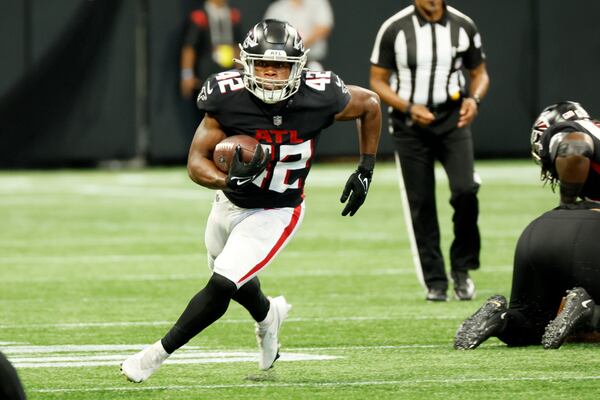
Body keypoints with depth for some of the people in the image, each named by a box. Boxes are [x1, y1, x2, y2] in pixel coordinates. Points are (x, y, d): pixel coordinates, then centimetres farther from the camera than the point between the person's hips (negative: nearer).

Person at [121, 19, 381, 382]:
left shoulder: (319, 99, -26)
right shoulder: (228, 98, -26)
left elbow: (370, 104, -5)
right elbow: (197, 161, -22)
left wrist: (365, 171, -3)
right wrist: (227, 180, -44)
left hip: (276, 213, -3)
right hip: (230, 203, 3)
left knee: (221, 286, -16)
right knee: (235, 281, 26)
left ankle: (156, 355, 2)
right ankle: (268, 316, 62)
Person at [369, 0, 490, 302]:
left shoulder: (463, 26, 1)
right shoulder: (394, 29, -6)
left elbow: (479, 73, 13)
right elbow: (378, 82, 0)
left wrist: (474, 98, -9)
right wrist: (409, 108, -16)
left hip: (453, 119, 1)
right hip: (410, 126, -1)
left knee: (465, 191, -17)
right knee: (421, 204, 1)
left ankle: (462, 267, 3)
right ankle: (434, 281, 11)